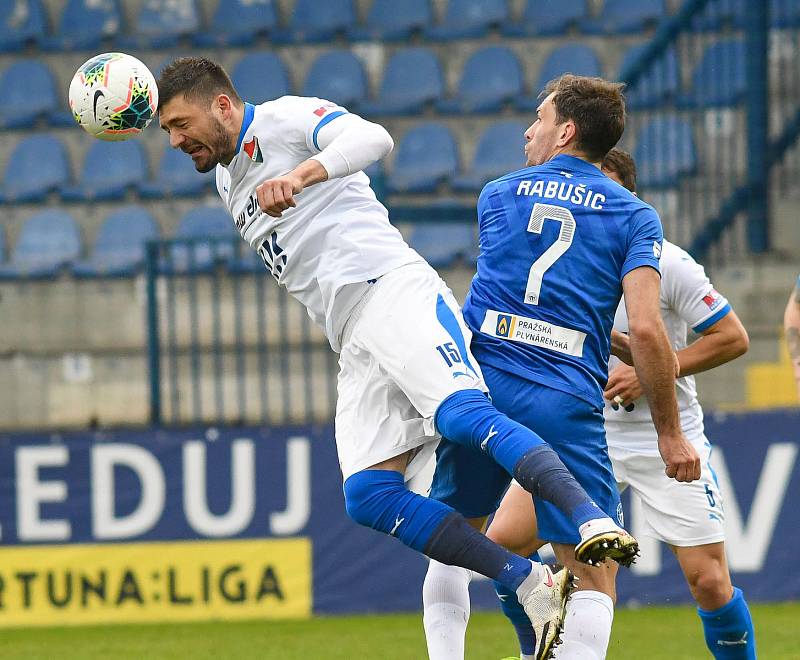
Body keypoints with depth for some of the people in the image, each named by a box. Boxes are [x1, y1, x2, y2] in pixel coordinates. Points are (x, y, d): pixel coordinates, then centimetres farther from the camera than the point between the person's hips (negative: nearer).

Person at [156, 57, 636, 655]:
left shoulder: (285, 118, 2)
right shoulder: (229, 181, 29)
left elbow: (373, 138, -18)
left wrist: (300, 176, -32)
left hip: (395, 292, -8)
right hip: (355, 346, 8)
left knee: (461, 411, -33)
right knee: (367, 496, -14)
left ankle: (593, 521, -44)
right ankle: (533, 586, -19)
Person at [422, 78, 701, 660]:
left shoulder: (497, 195, 15)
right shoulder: (634, 215, 5)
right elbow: (646, 331, -6)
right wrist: (670, 432, 1)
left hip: (479, 388, 2)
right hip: (567, 406, -2)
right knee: (595, 576, 2)